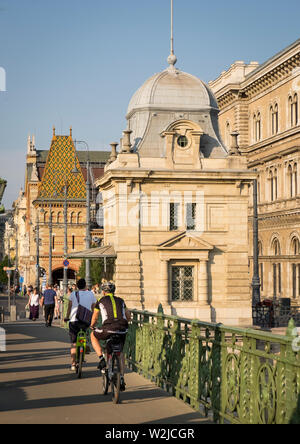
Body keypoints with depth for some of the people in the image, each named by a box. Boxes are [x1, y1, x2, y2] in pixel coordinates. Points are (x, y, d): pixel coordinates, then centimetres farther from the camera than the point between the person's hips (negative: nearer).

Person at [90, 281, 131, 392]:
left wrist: (92, 327, 42)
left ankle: (101, 358, 11)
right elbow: (129, 317, 28)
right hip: (122, 330, 3)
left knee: (93, 336, 27)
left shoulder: (101, 301, 14)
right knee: (120, 352, 24)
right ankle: (122, 379, 18)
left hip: (108, 329, -3)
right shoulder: (120, 301, 22)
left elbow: (94, 318, 22)